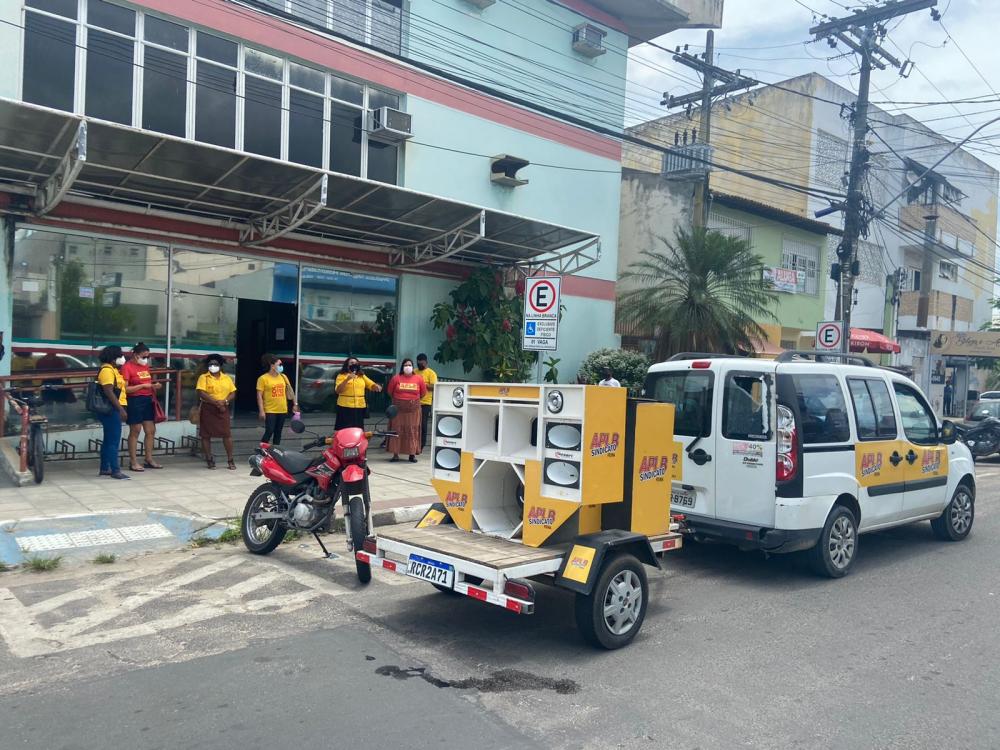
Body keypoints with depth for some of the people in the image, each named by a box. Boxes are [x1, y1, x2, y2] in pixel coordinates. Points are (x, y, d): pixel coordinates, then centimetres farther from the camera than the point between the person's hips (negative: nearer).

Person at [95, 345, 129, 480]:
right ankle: (115, 470, -8)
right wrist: (121, 409, -25)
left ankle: (105, 468, 21)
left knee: (108, 439, 14)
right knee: (114, 440, -9)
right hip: (111, 410, -11)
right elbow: (108, 392, -22)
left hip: (113, 409, 11)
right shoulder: (107, 370, -15)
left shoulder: (112, 369, 16)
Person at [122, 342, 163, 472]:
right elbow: (124, 389, -15)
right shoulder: (127, 367, -11)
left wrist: (154, 386, 3)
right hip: (135, 401, -7)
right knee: (135, 431, -1)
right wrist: (143, 386, -19)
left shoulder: (146, 366, 12)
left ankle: (149, 459, 19)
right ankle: (133, 462, 7)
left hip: (148, 400, 8)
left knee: (151, 430, 9)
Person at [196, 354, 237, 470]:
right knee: (206, 435, 2)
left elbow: (233, 393, 7)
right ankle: (209, 459, 13)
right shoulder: (203, 377, -1)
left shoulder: (227, 378, 11)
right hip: (208, 409, -2)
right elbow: (201, 393, -12)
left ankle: (230, 460, 5)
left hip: (223, 409, 2)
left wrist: (225, 401, -12)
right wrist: (216, 402, -19)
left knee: (227, 434, -2)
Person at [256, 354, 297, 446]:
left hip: (282, 410, 5)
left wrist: (295, 404, 13)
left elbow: (289, 390, 16)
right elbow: (259, 396, -9)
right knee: (269, 432, -10)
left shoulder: (283, 376, 7)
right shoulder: (263, 378, -8)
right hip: (270, 411, -5)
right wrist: (261, 411, -15)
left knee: (278, 433, 11)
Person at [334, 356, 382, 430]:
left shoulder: (362, 376, 17)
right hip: (345, 407, -4)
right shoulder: (341, 376, 2)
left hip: (360, 407, 4)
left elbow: (372, 385, 10)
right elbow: (338, 390, -10)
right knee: (344, 430, -7)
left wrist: (377, 386, -13)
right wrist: (347, 379, -20)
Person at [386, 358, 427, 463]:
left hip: (413, 409, 0)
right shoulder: (396, 378, -1)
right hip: (398, 409, 0)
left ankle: (412, 454, 10)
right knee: (397, 431, 3)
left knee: (413, 431, 3)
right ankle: (395, 454, 9)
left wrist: (414, 400, 10)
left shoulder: (419, 379, 1)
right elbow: (390, 392, 10)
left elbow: (423, 393, 10)